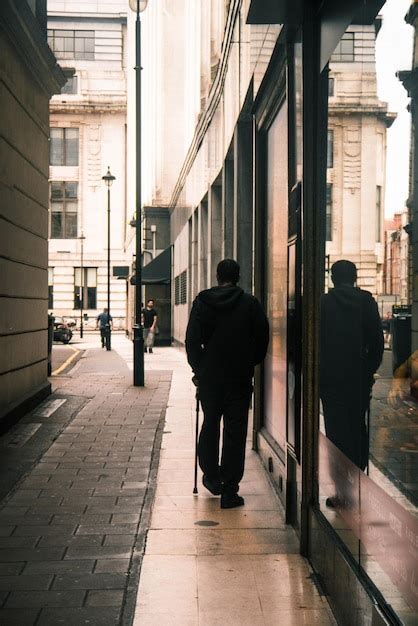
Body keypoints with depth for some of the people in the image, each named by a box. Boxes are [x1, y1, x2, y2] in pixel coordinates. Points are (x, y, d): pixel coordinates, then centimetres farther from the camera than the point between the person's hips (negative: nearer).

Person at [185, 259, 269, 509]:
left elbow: (192, 340, -2)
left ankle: (211, 476, 26)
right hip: (240, 377, -1)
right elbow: (262, 338, 0)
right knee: (236, 431, 2)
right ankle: (230, 490, 2)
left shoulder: (202, 302, -1)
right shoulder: (250, 303, -3)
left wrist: (198, 368, 8)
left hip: (209, 376, 2)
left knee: (210, 424, 20)